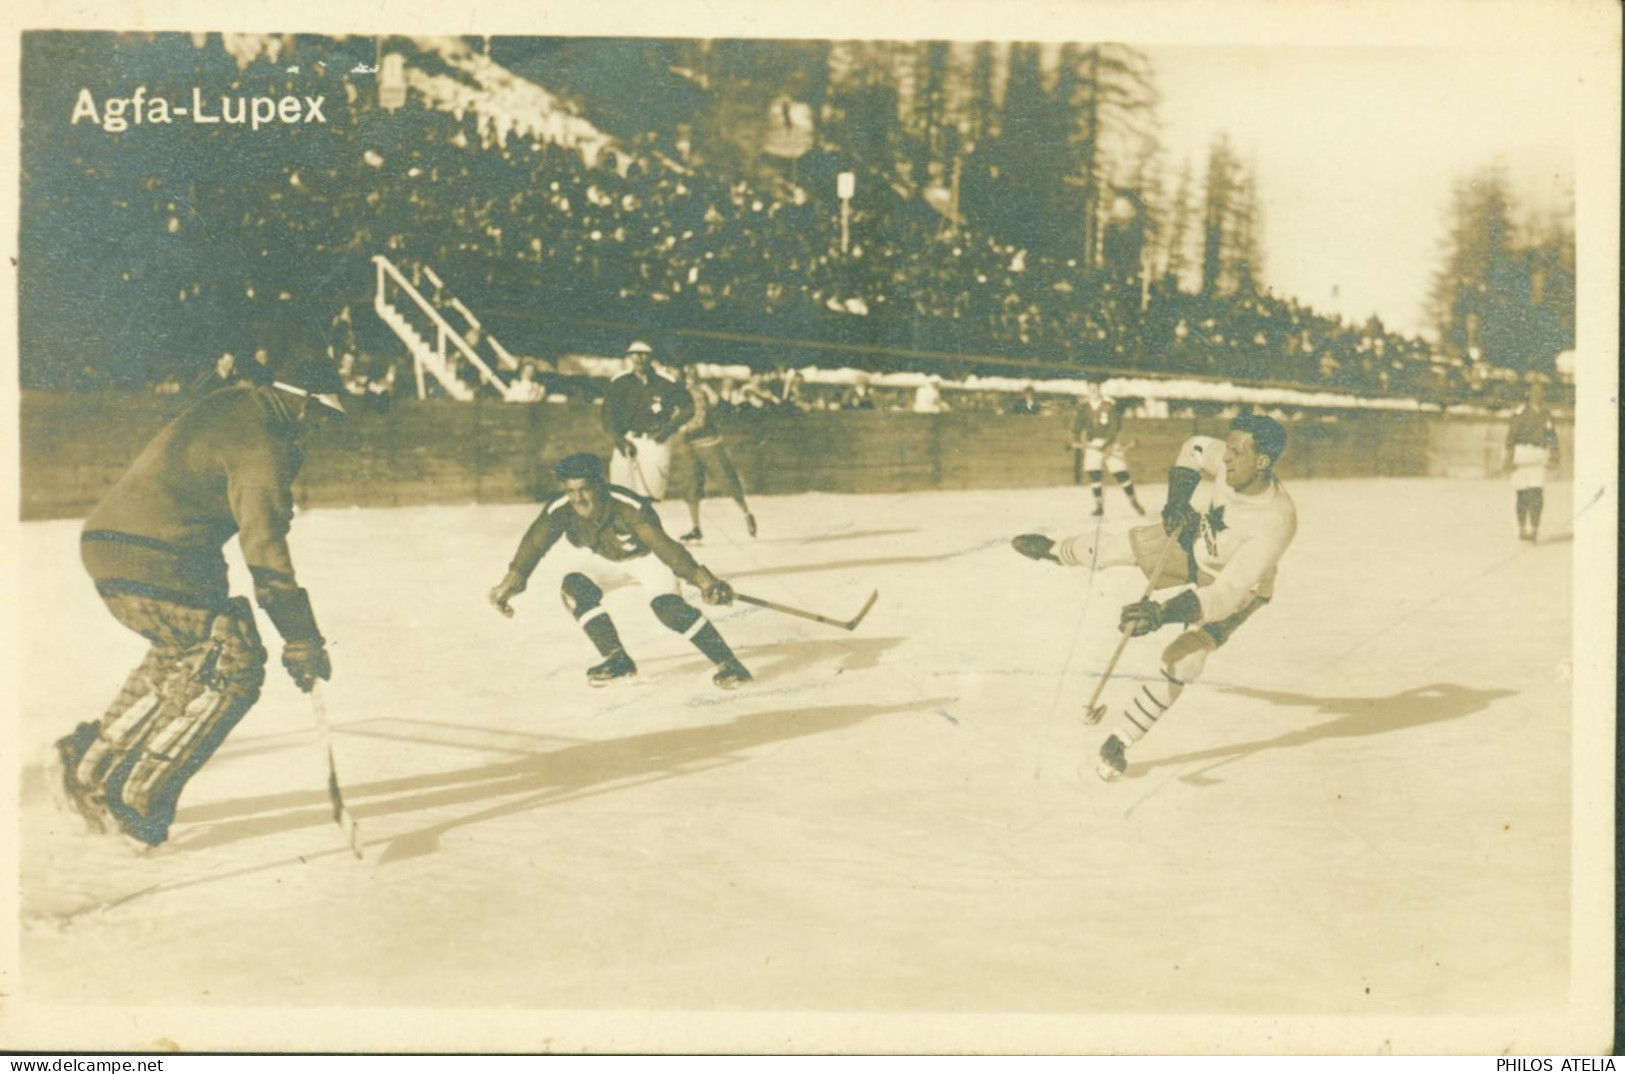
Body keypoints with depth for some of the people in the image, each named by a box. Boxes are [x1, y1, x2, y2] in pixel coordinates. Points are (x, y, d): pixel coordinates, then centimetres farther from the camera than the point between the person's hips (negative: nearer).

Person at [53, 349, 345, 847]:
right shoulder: (261, 447, -13)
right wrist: (302, 642, -12)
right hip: (150, 564, -10)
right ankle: (138, 798, -3)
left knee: (182, 653, 26)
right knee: (233, 664, -5)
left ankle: (91, 763, 24)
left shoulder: (232, 404, 16)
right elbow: (265, 552, -16)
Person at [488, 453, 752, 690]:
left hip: (644, 555, -4)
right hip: (597, 557, 4)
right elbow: (533, 545, -16)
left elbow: (663, 544, -42)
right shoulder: (559, 509, -28)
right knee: (577, 590, -24)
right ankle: (618, 660, -10)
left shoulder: (629, 507, -39)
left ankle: (728, 664, -13)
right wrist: (509, 585, -14)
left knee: (668, 606, -23)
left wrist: (702, 579, -50)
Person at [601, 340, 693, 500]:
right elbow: (607, 414, 3)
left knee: (652, 493, -7)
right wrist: (619, 440, -9)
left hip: (656, 441, -1)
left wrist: (668, 428, -4)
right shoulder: (619, 382, 5)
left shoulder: (665, 382, 1)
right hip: (626, 440, 1)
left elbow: (687, 407, 7)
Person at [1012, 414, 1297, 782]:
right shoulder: (1231, 459, -28)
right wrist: (1178, 499, -17)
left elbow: (1228, 593, -45)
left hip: (1238, 588, -5)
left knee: (1183, 660, -17)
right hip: (1196, 539, 5)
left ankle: (1119, 741, 0)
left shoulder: (1275, 522, -43)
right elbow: (1194, 449, -2)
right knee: (1114, 547, 11)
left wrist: (1164, 614, -54)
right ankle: (1056, 551, 49)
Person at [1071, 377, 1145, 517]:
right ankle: (1099, 506, 3)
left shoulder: (1109, 405, -15)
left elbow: (1114, 427, -19)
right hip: (1092, 444, 3)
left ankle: (1134, 502, 10)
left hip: (1109, 442, -3)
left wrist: (1107, 445, -26)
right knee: (1094, 474, -7)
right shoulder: (1083, 406, -1)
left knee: (1121, 473, -5)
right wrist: (1076, 440, -2)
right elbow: (1078, 423, 9)